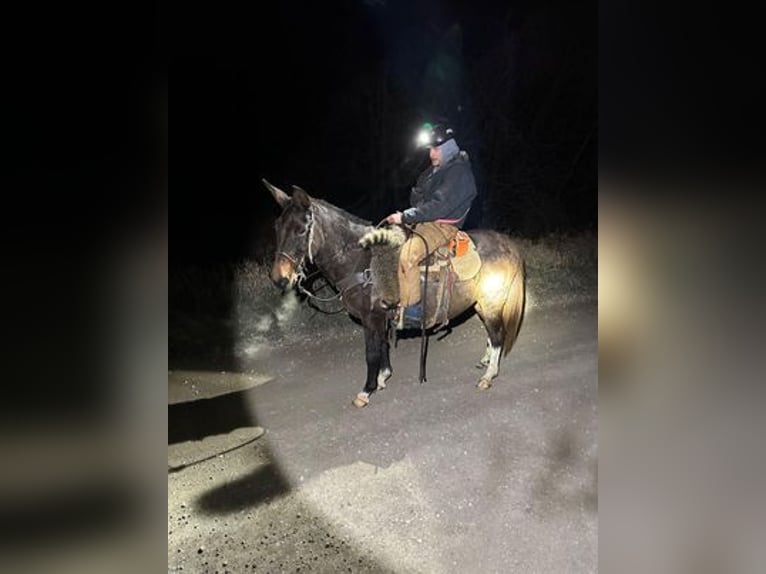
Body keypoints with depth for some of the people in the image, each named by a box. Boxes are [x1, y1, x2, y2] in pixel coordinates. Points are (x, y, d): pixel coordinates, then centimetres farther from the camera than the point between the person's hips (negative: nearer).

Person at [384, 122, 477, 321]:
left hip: (443, 225, -10)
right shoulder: (435, 169, 14)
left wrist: (405, 217, -23)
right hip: (424, 220, 10)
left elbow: (439, 206, -24)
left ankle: (411, 306, -20)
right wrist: (406, 216, 2)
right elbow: (417, 194, 22)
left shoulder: (459, 172, -15)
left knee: (409, 253, -32)